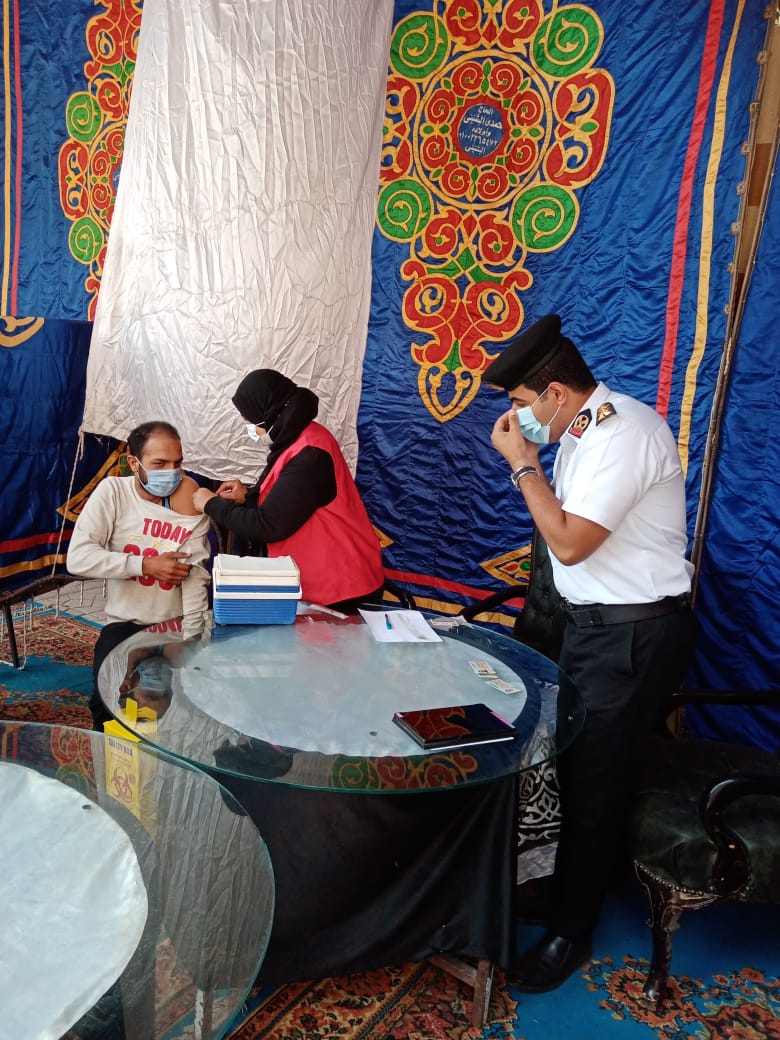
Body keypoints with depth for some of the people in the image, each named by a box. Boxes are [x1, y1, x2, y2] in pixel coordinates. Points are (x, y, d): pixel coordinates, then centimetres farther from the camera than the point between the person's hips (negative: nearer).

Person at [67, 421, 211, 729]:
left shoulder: (191, 504, -6)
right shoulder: (112, 491, -7)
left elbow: (195, 576, -12)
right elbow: (78, 558, -17)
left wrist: (190, 638, -19)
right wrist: (146, 565, -19)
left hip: (175, 625, 1)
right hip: (123, 624, 0)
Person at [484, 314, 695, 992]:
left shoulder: (625, 433, -22)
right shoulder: (582, 430, 7)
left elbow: (569, 542, -23)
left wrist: (521, 461, -16)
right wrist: (529, 460, 3)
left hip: (633, 635, -9)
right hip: (594, 624, 9)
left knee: (592, 783, 3)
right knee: (572, 766, 18)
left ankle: (570, 934, 22)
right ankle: (565, 878, 39)